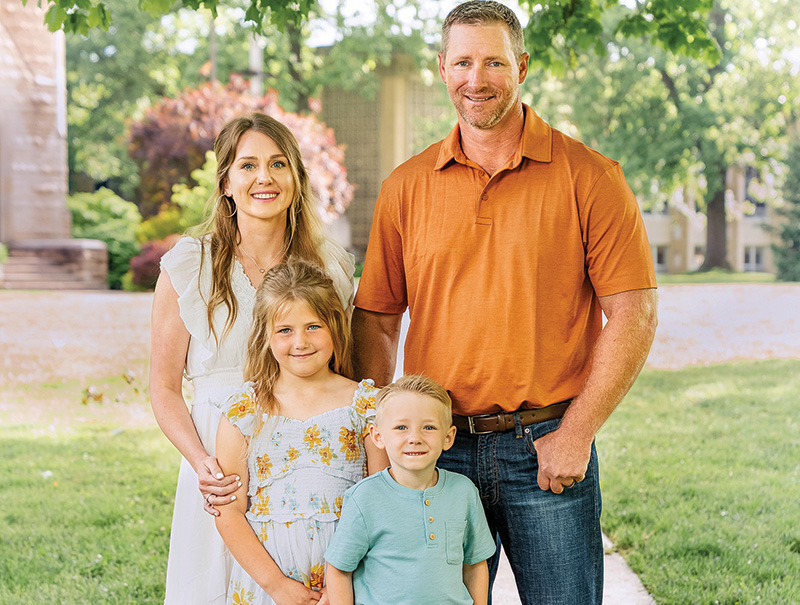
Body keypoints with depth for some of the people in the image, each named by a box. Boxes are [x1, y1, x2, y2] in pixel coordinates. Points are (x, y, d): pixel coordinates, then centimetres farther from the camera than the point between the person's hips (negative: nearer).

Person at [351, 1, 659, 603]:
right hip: (437, 450, 2)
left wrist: (576, 434, -9)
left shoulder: (587, 176, -2)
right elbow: (376, 319, 10)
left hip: (547, 450, -2)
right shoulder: (406, 187, 7)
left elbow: (633, 313, -5)